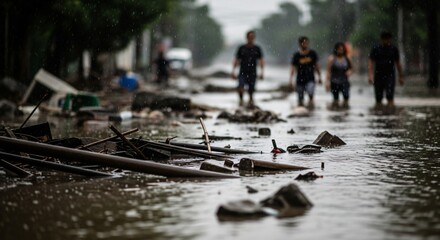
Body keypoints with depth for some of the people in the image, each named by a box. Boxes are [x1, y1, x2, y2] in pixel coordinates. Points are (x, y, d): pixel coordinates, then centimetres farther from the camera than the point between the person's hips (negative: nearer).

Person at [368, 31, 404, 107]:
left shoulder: (394, 49, 6)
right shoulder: (375, 49, 1)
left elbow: (398, 63, 13)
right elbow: (371, 62, -4)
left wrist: (401, 76, 14)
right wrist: (370, 75, -18)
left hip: (390, 76, 0)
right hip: (378, 76, 0)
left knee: (390, 96, -15)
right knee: (378, 98, 4)